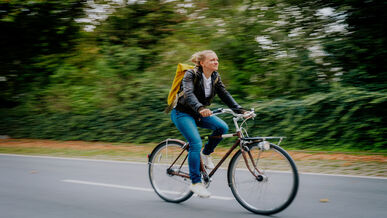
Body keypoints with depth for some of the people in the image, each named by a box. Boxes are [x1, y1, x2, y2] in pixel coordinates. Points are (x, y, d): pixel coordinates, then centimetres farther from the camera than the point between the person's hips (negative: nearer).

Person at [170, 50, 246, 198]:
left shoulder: (215, 77, 0)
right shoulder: (191, 74, -19)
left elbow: (225, 95, -6)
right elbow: (188, 94, -35)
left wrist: (240, 110, -20)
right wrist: (200, 108, -54)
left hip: (199, 114, 6)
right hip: (182, 113, -6)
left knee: (222, 127, -19)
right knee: (196, 143, -23)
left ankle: (206, 154, 4)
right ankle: (195, 183, -13)